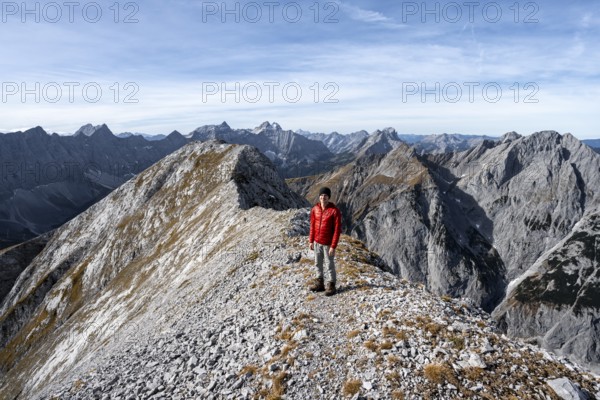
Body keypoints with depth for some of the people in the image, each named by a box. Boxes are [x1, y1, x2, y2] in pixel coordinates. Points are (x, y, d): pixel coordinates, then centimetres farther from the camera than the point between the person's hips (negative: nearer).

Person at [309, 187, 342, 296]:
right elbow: (312, 226, 10)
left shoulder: (334, 211, -16)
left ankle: (331, 285, 20)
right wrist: (311, 241, 9)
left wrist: (333, 246, -17)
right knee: (318, 263, 15)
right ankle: (320, 283, 30)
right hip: (317, 242, 5)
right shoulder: (315, 209, 1)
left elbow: (337, 230, -15)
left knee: (330, 265, 5)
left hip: (328, 243, -5)